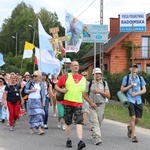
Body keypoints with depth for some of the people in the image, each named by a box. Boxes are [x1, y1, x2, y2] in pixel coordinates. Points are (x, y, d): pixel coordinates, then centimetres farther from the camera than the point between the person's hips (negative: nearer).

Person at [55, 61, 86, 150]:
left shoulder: (82, 78, 12)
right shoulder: (65, 77, 5)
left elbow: (84, 91, 23)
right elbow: (56, 86, 6)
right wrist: (61, 90, -10)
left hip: (78, 103, 1)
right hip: (68, 102, -1)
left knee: (79, 122, -12)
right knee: (68, 122, 8)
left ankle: (80, 141, -21)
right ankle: (68, 140, 22)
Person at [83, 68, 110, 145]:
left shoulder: (104, 83, 7)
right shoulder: (89, 83, 3)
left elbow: (108, 95, 0)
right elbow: (85, 95, 4)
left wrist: (99, 91, -12)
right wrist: (91, 102, -9)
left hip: (101, 105, 2)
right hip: (93, 105, -2)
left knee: (99, 122, 8)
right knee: (95, 121, -14)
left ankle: (93, 135, 27)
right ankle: (97, 138, -20)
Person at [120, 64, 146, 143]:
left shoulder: (140, 78, 9)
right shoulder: (126, 78, 2)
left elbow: (144, 90, 7)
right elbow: (122, 89, 4)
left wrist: (136, 93, -8)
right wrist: (130, 86, -9)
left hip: (138, 100, 3)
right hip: (130, 100, -3)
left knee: (138, 119, 5)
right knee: (133, 117, -10)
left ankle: (130, 127, 35)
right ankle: (133, 135, 2)